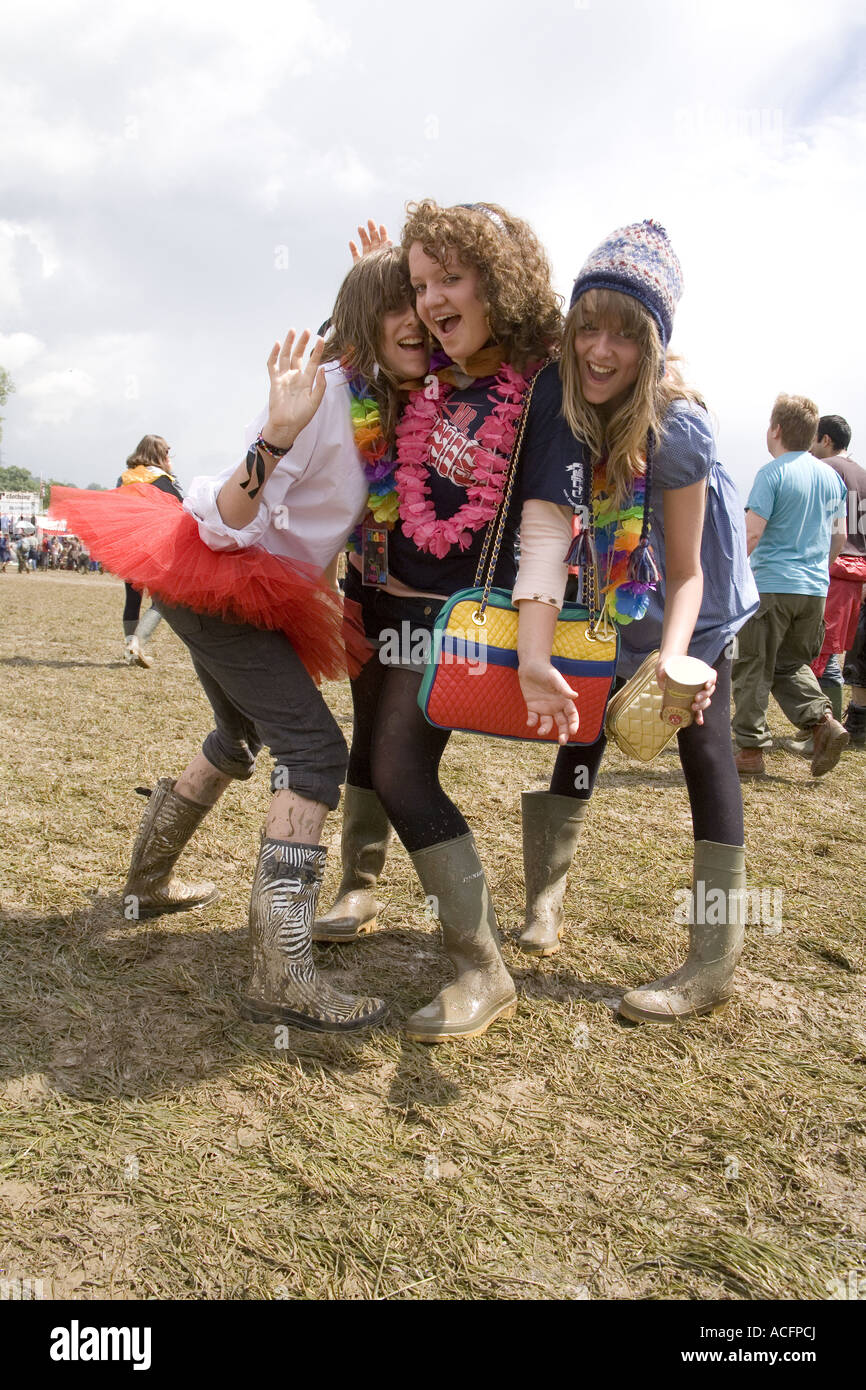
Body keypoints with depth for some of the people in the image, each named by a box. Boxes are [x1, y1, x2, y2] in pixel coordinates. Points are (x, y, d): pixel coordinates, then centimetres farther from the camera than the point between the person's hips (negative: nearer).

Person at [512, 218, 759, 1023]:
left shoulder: (676, 429, -31)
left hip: (688, 613, -4)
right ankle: (544, 904, 22)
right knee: (581, 732, 7)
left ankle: (713, 966, -5)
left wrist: (672, 657, -43)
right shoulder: (556, 402, -23)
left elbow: (685, 572, -24)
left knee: (703, 750, -9)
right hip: (608, 611, 4)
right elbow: (545, 527, -36)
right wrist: (534, 660, -49)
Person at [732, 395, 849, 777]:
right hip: (815, 589, 6)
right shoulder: (832, 476, 10)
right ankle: (822, 720, -1)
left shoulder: (773, 473, -10)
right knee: (791, 663, 20)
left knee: (754, 669, 3)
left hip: (772, 585, -6)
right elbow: (839, 536, 15)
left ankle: (751, 751, 6)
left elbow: (752, 534, -16)